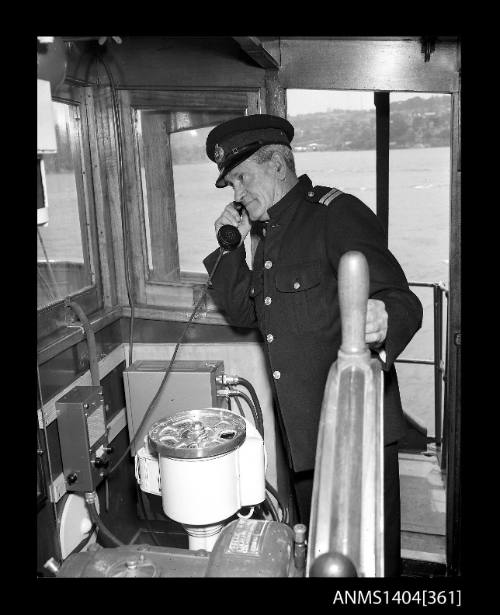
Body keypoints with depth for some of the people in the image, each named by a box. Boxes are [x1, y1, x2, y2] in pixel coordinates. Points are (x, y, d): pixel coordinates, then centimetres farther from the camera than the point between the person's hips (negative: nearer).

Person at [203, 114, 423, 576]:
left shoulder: (338, 214, -13)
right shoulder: (269, 232, 14)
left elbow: (403, 303, -20)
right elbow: (242, 312, 15)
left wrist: (383, 324, -43)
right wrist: (231, 247, 2)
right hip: (303, 434, 8)